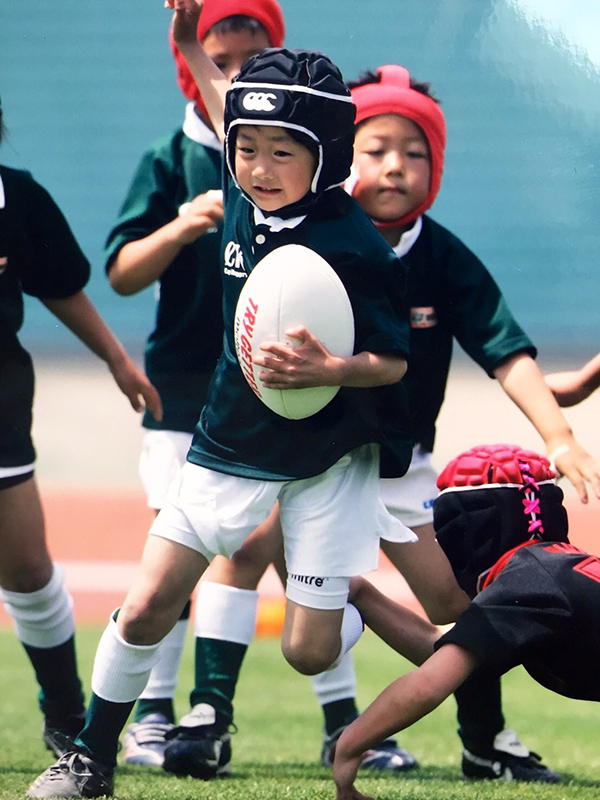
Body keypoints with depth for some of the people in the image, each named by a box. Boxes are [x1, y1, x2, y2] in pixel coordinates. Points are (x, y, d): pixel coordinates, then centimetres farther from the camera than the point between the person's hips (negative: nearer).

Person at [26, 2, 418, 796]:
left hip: (327, 458, -4)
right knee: (146, 610, -4)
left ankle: (352, 601, 34)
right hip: (232, 445, 4)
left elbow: (393, 361, -16)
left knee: (309, 650, -3)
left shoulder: (358, 247, -22)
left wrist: (327, 370, -34)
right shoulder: (244, 202, -6)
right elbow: (230, 116, 18)